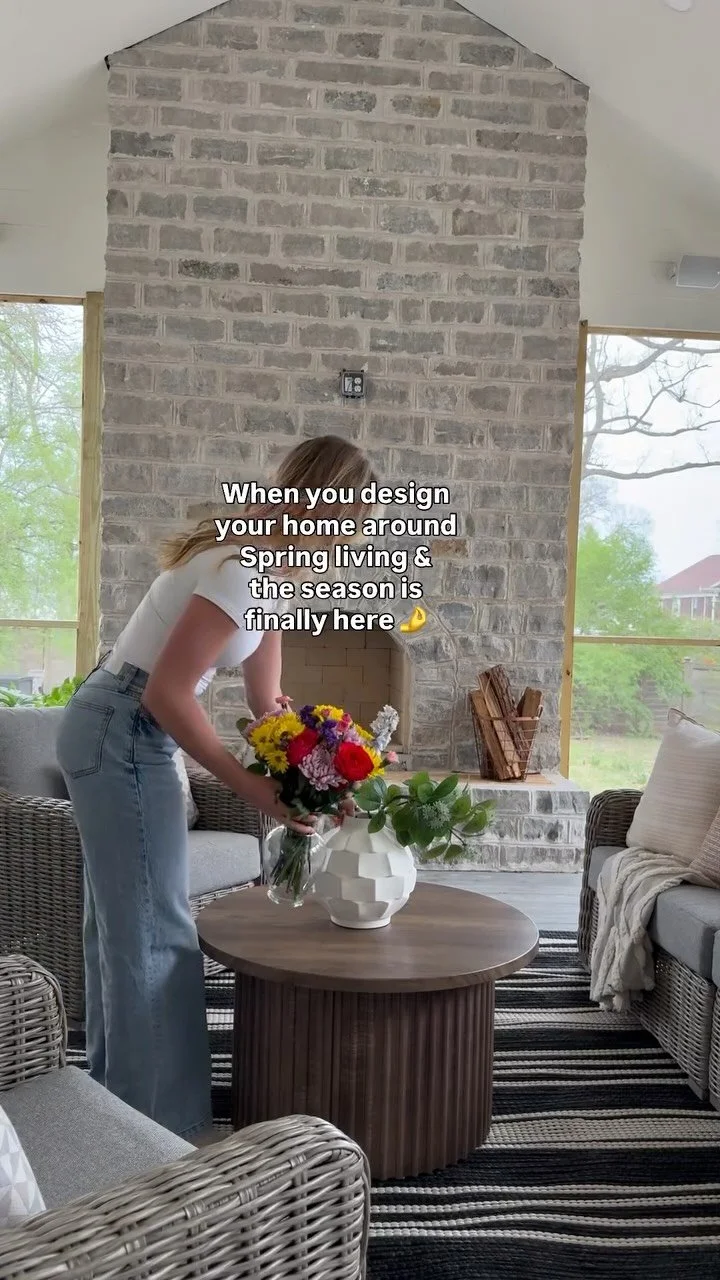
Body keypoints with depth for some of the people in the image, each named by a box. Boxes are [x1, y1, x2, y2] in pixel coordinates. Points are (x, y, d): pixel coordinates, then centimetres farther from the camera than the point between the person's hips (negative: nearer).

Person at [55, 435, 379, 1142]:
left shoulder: (260, 562, 10)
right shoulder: (249, 568, -21)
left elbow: (265, 701, 11)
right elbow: (166, 694, -25)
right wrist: (251, 787, -21)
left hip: (108, 729, 10)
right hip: (124, 737, -10)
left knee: (120, 923, 20)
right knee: (155, 931, 0)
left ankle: (117, 1095, 37)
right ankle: (163, 1123, 15)